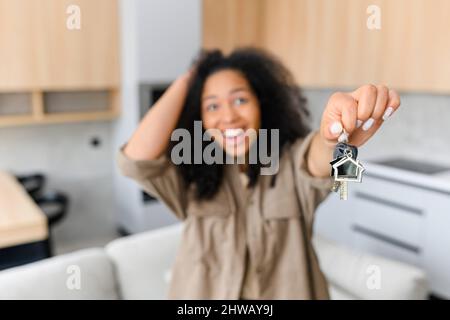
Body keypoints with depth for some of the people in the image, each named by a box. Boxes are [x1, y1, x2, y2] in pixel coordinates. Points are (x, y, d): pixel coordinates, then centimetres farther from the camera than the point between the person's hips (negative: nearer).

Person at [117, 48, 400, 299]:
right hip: (205, 292, 1)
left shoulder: (293, 162, -14)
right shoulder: (191, 176, -9)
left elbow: (318, 161, -36)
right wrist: (185, 81, -17)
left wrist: (334, 136, -60)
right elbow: (136, 160, -25)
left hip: (285, 291, 0)